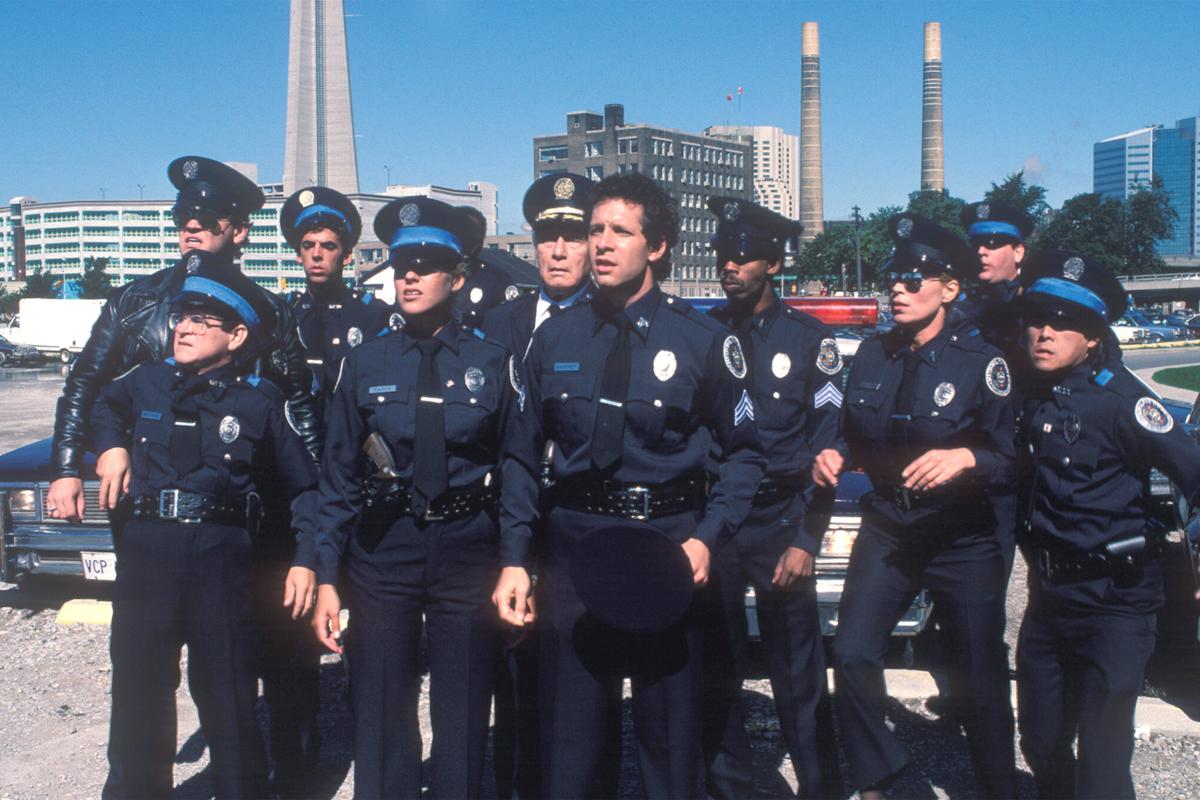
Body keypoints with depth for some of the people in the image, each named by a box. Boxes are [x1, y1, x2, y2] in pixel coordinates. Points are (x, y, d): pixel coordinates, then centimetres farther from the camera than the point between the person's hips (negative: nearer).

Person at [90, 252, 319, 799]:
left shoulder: (260, 400, -1)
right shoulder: (146, 382, 7)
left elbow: (304, 486, 4)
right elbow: (102, 408, 30)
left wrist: (305, 560, -3)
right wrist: (112, 447, 9)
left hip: (222, 561, -2)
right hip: (145, 555, 3)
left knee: (229, 701, 6)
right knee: (138, 696, 12)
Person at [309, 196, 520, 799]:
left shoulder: (491, 364, 0)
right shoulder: (364, 363, 2)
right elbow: (338, 474, 3)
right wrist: (327, 578, -2)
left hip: (467, 551, -1)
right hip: (381, 550, 1)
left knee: (463, 720, 10)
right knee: (380, 716, 9)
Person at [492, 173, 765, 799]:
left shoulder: (702, 341, -2)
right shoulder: (556, 338, 4)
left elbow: (742, 453, 3)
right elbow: (523, 454, 7)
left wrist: (706, 539, -10)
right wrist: (514, 559, 0)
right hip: (573, 551, 2)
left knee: (670, 743, 11)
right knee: (566, 737, 9)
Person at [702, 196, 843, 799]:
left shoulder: (810, 339, 0)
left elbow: (825, 447, -1)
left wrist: (806, 541, -7)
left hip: (780, 522, -2)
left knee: (799, 677, 1)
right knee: (715, 672, 9)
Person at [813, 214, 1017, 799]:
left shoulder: (982, 362, -11)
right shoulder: (872, 356, 4)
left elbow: (1015, 461, -12)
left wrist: (967, 458, -31)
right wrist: (835, 458, -5)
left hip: (963, 542, -3)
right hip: (887, 531, 4)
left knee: (979, 683, 5)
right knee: (852, 654, -11)